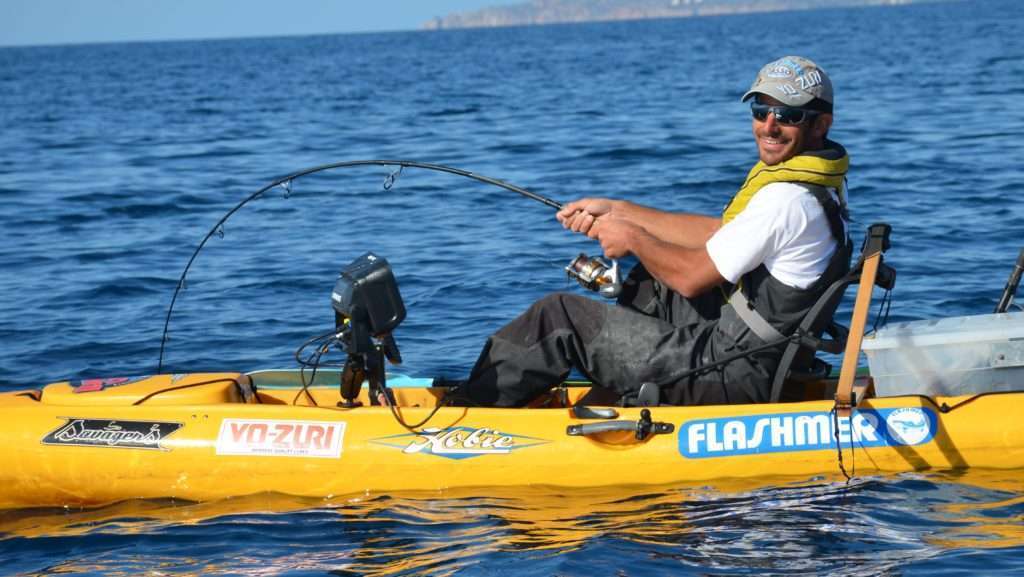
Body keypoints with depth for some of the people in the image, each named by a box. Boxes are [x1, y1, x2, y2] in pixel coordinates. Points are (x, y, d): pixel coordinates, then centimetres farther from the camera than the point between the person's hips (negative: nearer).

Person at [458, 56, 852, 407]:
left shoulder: (788, 199, -23)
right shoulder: (817, 181, 9)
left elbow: (692, 276, -19)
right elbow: (718, 233, 15)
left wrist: (633, 238, -1)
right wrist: (619, 212, 13)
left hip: (730, 376, -10)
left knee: (559, 316, -1)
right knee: (647, 284, 32)